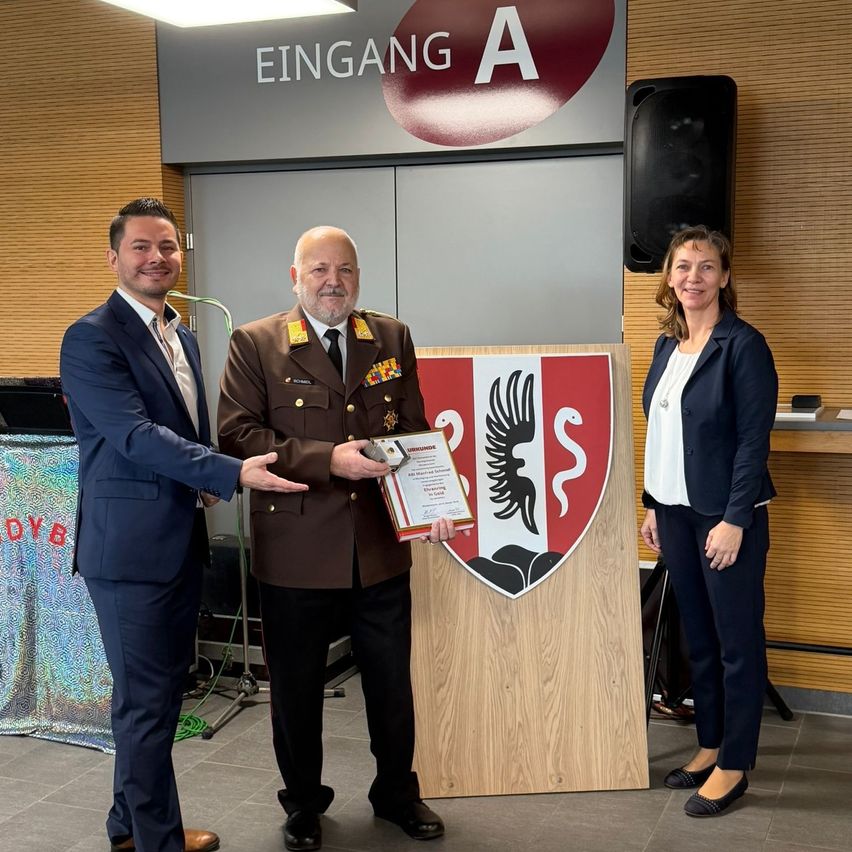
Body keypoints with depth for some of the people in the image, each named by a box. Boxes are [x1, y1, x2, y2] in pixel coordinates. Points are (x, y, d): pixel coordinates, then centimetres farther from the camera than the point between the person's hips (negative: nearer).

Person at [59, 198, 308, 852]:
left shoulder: (182, 335, 14)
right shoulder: (92, 339, -13)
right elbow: (136, 434, -22)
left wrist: (204, 483, 5)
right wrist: (233, 473, -28)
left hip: (182, 540, 9)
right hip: (131, 546, -9)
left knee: (163, 691, 18)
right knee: (147, 700, 2)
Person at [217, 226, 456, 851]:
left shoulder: (392, 339, 7)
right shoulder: (256, 344, -4)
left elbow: (416, 433, 8)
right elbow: (237, 435, -12)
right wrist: (328, 459, -21)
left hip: (382, 547, 3)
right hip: (296, 553, -2)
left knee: (393, 683, 15)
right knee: (296, 688, 13)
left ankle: (397, 794, 38)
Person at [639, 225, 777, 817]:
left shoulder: (743, 344, -11)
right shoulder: (667, 346, 10)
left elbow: (754, 440, -14)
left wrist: (734, 520, -18)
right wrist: (652, 505, 13)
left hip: (725, 514, -7)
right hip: (675, 510, 7)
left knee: (737, 641, 4)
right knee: (698, 636, 15)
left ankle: (734, 766, 15)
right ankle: (710, 746, 29)